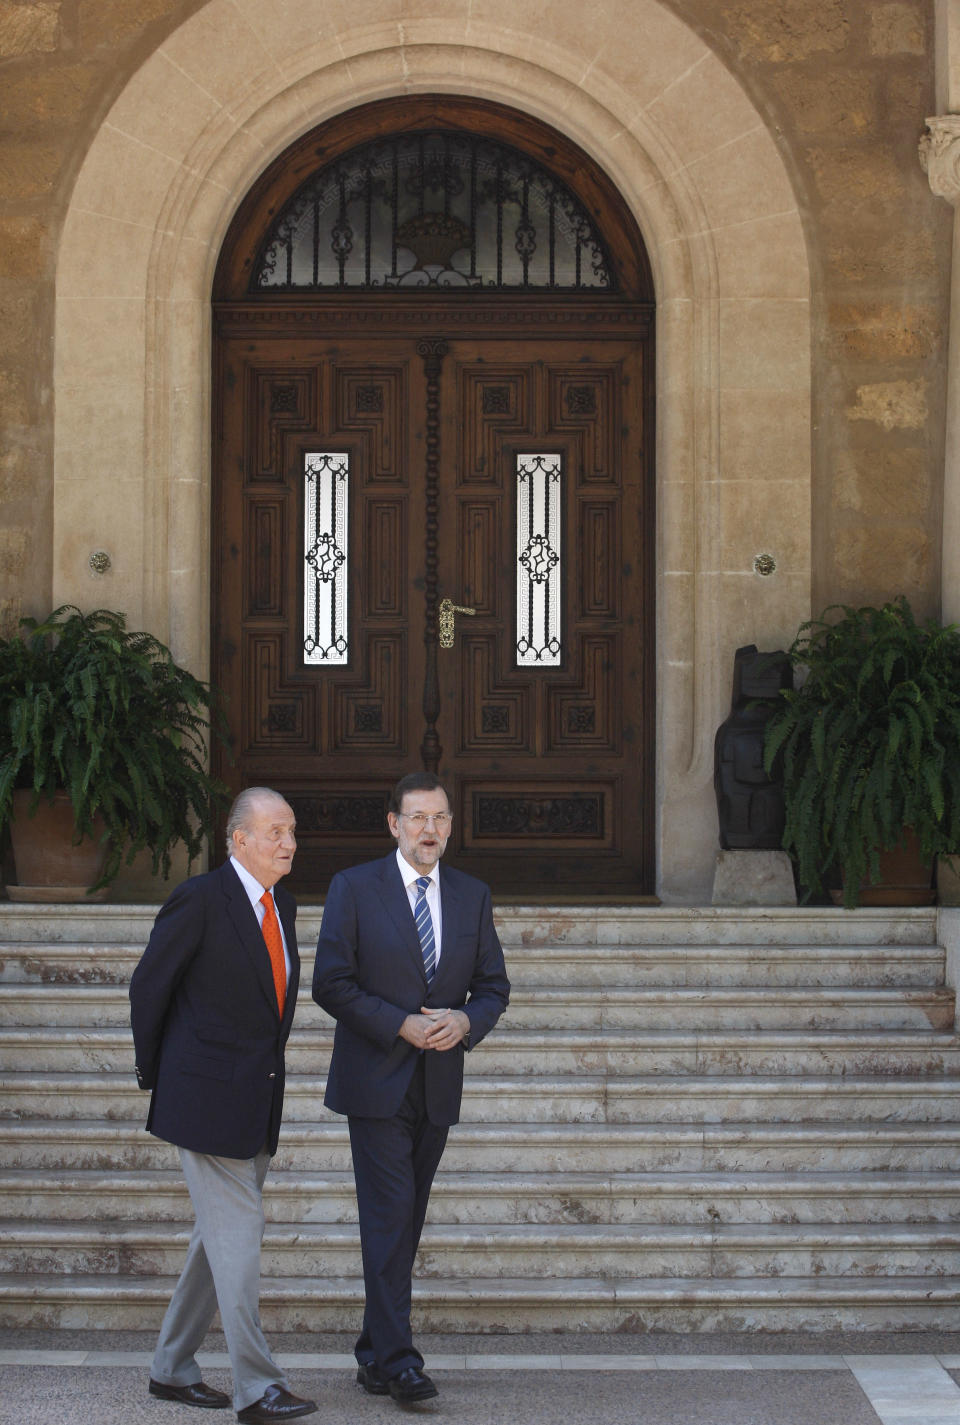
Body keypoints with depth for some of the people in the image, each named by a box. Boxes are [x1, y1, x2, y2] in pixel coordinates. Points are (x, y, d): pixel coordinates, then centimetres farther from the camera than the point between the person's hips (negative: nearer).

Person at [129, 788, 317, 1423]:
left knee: (221, 1236, 14)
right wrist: (156, 1074, 2)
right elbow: (149, 986, -6)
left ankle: (173, 1369, 25)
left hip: (258, 1101, 8)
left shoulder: (282, 904, 11)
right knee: (237, 1234, -7)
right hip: (208, 1098, -8)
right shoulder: (199, 900, -14)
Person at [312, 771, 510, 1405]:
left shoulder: (472, 895, 9)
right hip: (376, 1082, -4)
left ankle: (374, 1357, 18)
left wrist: (464, 1022, -12)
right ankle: (397, 1358, -7)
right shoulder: (354, 888, -3)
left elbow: (493, 987, 10)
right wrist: (402, 1024, -16)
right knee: (389, 1216, -9)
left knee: (405, 1222, 9)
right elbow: (332, 983, -8)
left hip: (438, 1086, 4)